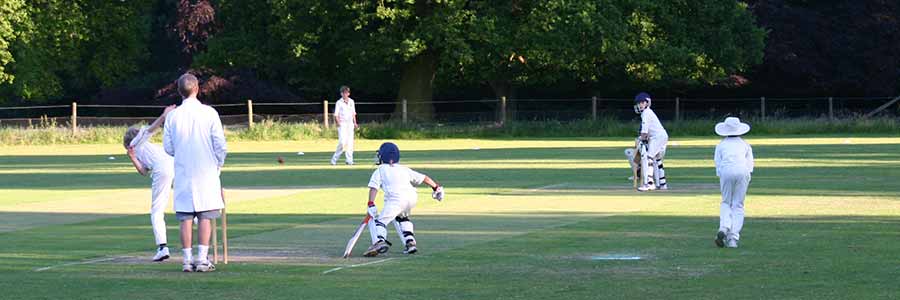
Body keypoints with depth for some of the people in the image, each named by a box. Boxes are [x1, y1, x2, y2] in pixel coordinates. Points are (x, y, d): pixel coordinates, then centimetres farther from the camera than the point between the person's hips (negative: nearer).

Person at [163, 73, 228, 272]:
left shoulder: (173, 116, 0)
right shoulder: (209, 113, -6)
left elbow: (168, 148, 4)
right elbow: (220, 145, -5)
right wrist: (218, 165, 12)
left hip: (182, 173, 2)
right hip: (206, 171, -2)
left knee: (186, 218, 4)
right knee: (205, 217, 1)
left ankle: (187, 260, 2)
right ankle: (202, 259, -4)